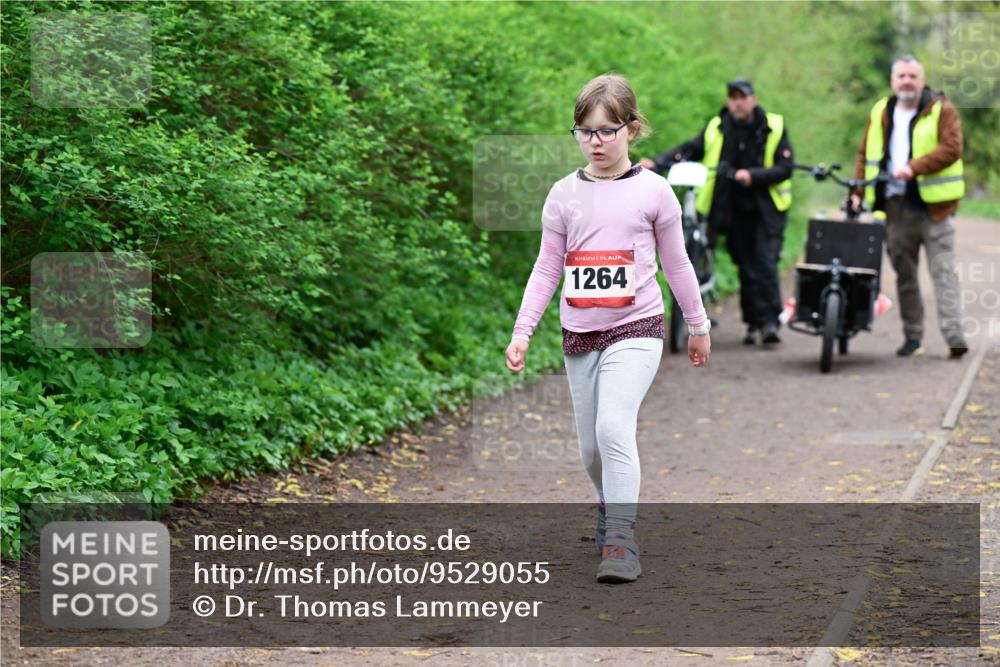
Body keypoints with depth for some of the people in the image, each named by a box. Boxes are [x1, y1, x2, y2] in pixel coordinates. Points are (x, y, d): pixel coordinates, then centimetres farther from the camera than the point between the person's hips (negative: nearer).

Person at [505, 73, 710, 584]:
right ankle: (611, 508, 38)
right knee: (590, 447, 10)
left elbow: (676, 264, 8)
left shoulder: (652, 191, -2)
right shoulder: (564, 195, 4)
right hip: (580, 334, 4)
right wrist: (522, 331, 0)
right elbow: (547, 268, 7)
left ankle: (621, 543, -22)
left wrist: (698, 325, 14)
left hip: (635, 330, -4)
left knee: (614, 427, -23)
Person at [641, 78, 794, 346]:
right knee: (746, 268, 5)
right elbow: (689, 149, -1)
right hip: (733, 210, 3)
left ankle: (770, 322, -13)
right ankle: (754, 324, 13)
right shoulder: (717, 129, 4)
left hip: (766, 210, -3)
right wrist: (657, 162, -17)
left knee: (766, 263, -14)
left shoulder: (773, 128, -3)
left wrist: (753, 175, -23)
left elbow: (785, 168, -8)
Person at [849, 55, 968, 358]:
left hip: (932, 206, -5)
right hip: (895, 207, 5)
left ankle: (953, 333, -14)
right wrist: (859, 192, 5)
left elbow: (951, 149, -13)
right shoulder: (880, 113, 15)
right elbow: (865, 155, 17)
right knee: (904, 274, 7)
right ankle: (912, 336, 13)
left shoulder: (941, 111, 0)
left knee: (943, 270, -9)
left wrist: (914, 167, -23)